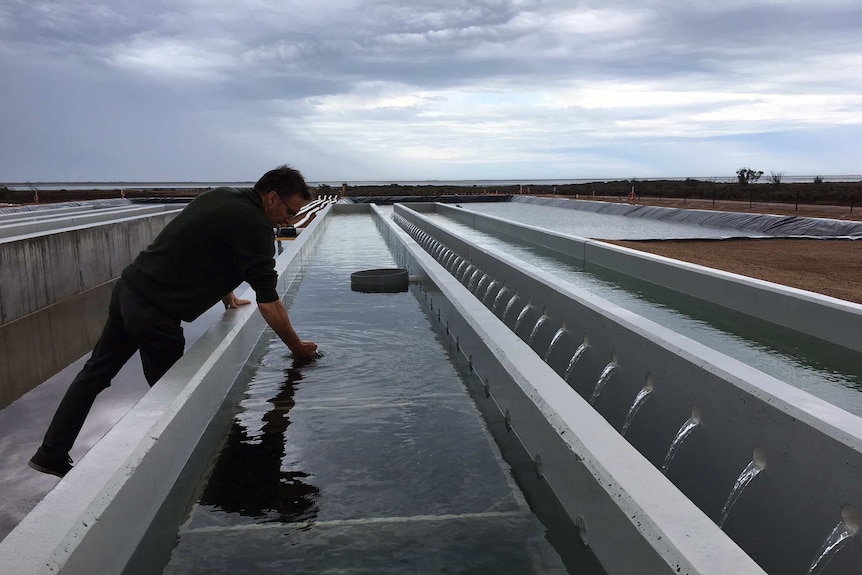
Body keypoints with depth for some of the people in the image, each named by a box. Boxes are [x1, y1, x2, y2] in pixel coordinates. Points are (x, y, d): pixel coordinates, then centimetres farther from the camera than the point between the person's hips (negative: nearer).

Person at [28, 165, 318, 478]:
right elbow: (269, 302, -15)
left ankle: (51, 453, 30)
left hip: (128, 287, 9)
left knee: (95, 372, 18)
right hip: (155, 312, -9)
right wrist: (298, 347, -4)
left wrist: (228, 296, 28)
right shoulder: (254, 226, -16)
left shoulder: (220, 195, 10)